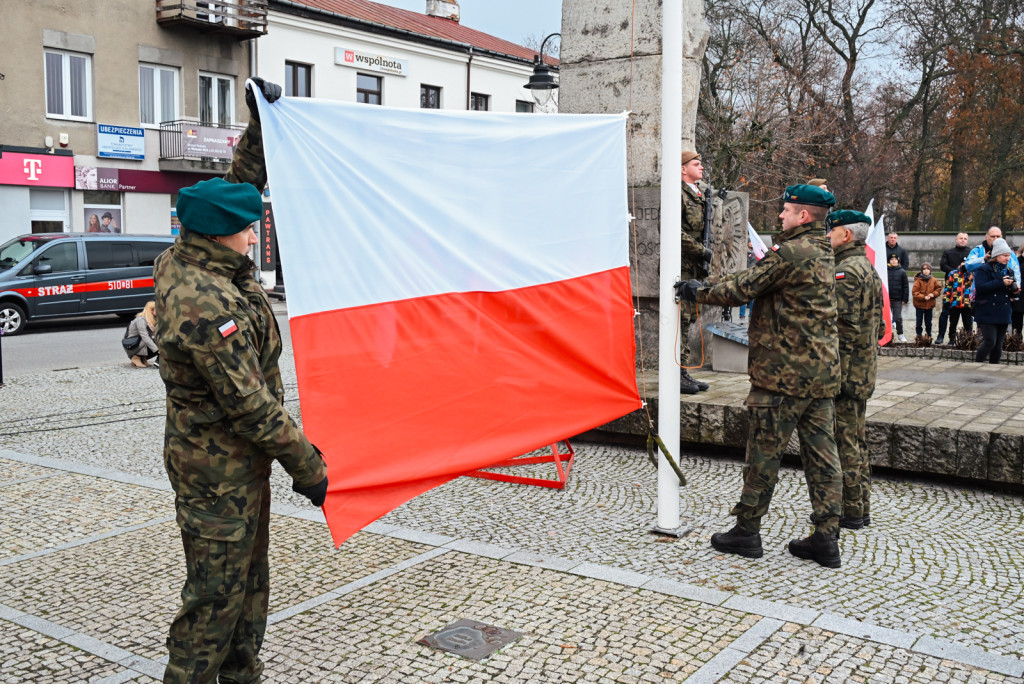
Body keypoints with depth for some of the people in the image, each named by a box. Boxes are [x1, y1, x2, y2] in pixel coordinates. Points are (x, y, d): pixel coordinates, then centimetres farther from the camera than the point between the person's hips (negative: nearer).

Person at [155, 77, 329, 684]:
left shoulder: (193, 263, 2)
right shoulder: (202, 304, -27)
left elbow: (244, 180, 16)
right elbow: (248, 401, -26)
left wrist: (263, 123, 10)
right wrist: (307, 464, -20)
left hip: (237, 457, 10)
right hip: (218, 467, -10)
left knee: (250, 580, 21)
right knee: (218, 589, 2)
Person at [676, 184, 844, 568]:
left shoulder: (791, 253, -15)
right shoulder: (822, 252, 16)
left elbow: (743, 288, -12)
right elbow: (754, 277, 18)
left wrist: (700, 293, 4)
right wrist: (705, 287, 15)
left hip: (784, 372, -9)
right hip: (822, 370, 9)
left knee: (764, 452, 2)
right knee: (821, 452, 8)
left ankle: (747, 530, 13)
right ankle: (826, 539, 12)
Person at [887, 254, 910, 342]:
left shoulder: (902, 272, 1)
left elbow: (906, 286, 2)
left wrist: (905, 299, -3)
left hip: (898, 299, 0)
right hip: (887, 299, 1)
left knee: (898, 318, 4)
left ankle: (900, 334, 16)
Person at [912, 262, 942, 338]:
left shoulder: (933, 280, 1)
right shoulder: (918, 281, -11)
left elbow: (939, 288, 10)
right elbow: (914, 293, -14)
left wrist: (933, 294, -8)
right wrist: (923, 297, -21)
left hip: (930, 304, 3)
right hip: (919, 304, -3)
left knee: (928, 321, 14)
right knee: (919, 321, 3)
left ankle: (928, 335, 26)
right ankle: (918, 335, 12)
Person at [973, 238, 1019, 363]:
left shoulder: (1008, 271, 16)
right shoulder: (984, 270, -4)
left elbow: (1011, 292, 23)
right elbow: (980, 287, -20)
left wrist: (1015, 291, -1)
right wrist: (1001, 283, -21)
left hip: (1003, 315, 6)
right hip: (987, 314, -6)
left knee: (998, 345, 7)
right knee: (990, 341, -14)